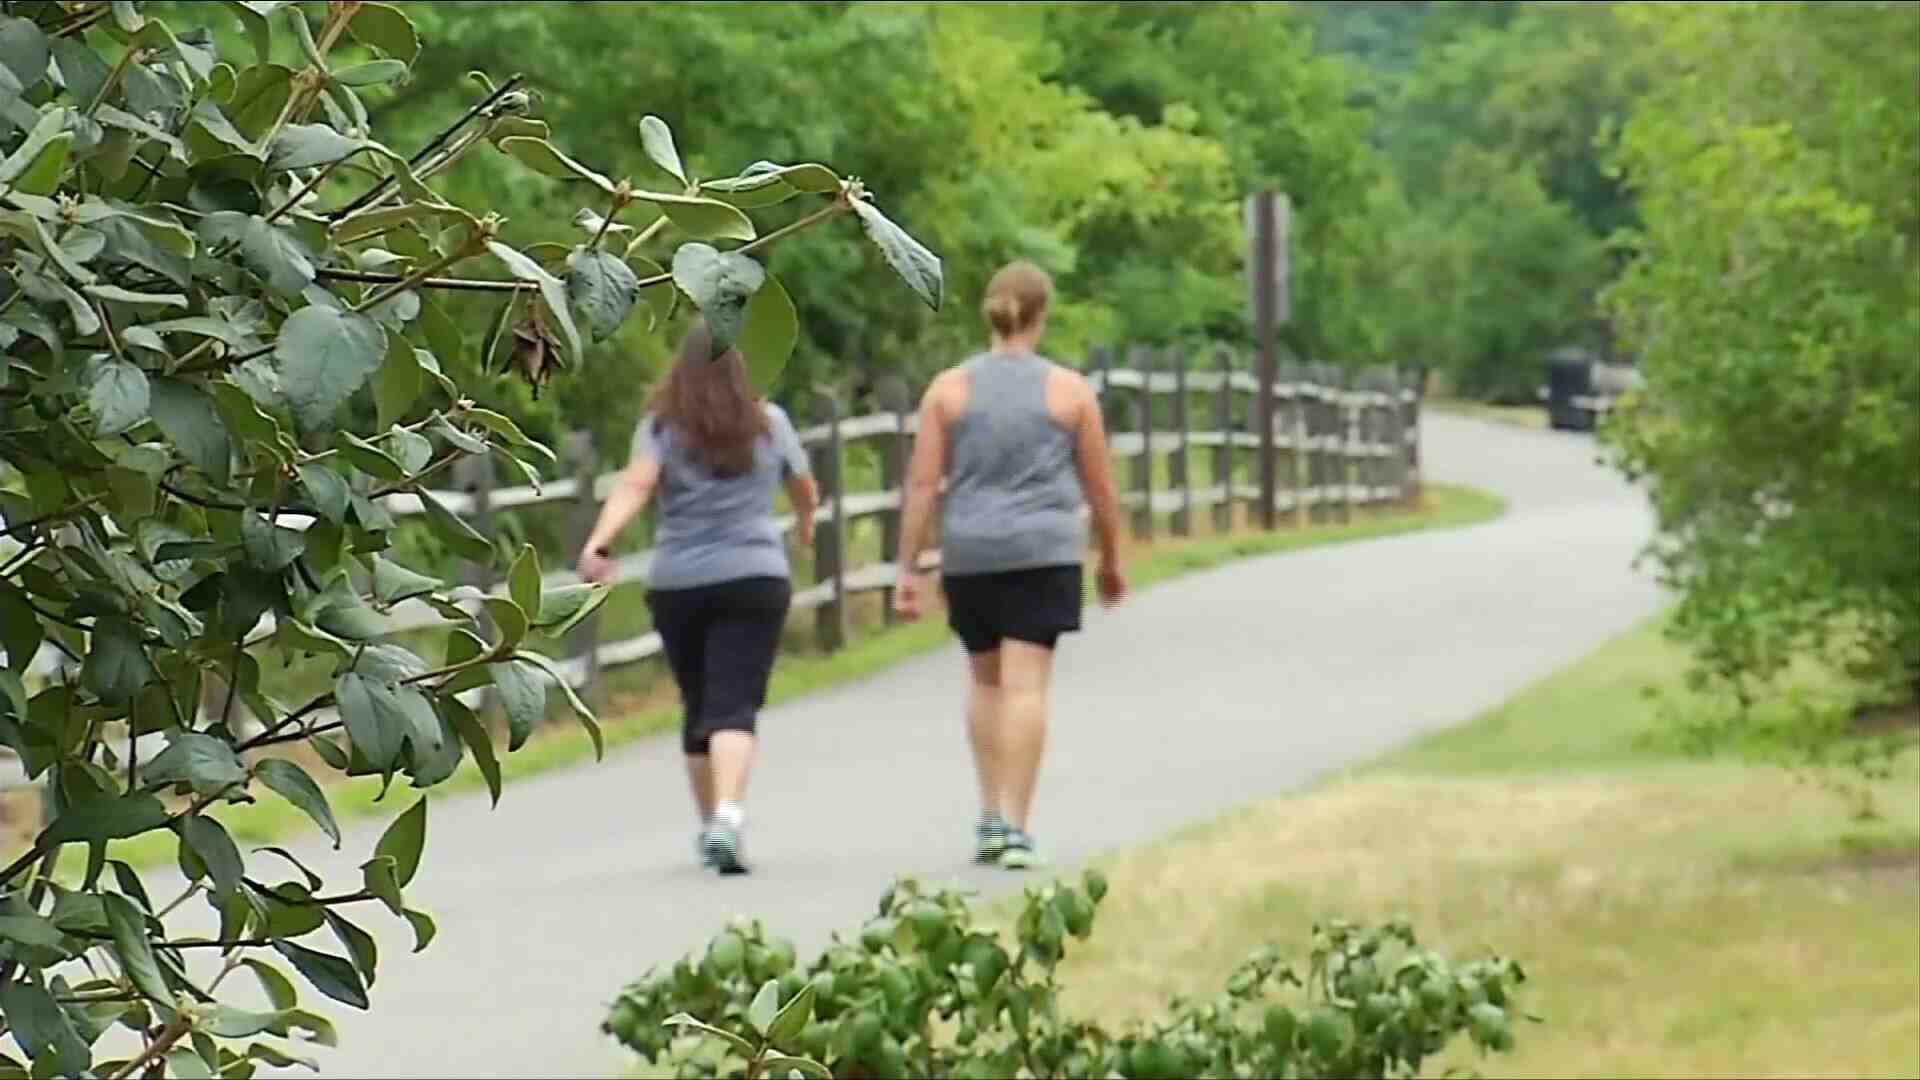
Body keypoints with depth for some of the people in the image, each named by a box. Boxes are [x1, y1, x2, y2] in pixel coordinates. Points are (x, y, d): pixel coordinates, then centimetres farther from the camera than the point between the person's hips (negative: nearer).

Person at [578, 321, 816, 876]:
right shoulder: (768, 424, 4)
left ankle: (709, 826, 28)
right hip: (753, 579, -1)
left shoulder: (661, 427, 0)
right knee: (734, 706, -9)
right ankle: (728, 815, -30)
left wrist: (599, 542, -29)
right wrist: (806, 523, 41)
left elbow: (635, 485, -17)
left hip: (677, 585, 1)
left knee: (698, 708, 16)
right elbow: (805, 490, 19)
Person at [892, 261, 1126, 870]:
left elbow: (922, 485, -2)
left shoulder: (949, 388, 2)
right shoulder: (1069, 391, 0)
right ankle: (1015, 827, -10)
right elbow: (1100, 485, 5)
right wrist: (1111, 560, 18)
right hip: (1045, 552, -2)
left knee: (985, 678, 19)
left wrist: (908, 569, 1)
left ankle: (990, 817, 16)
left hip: (969, 553, 2)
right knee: (1025, 684, -4)